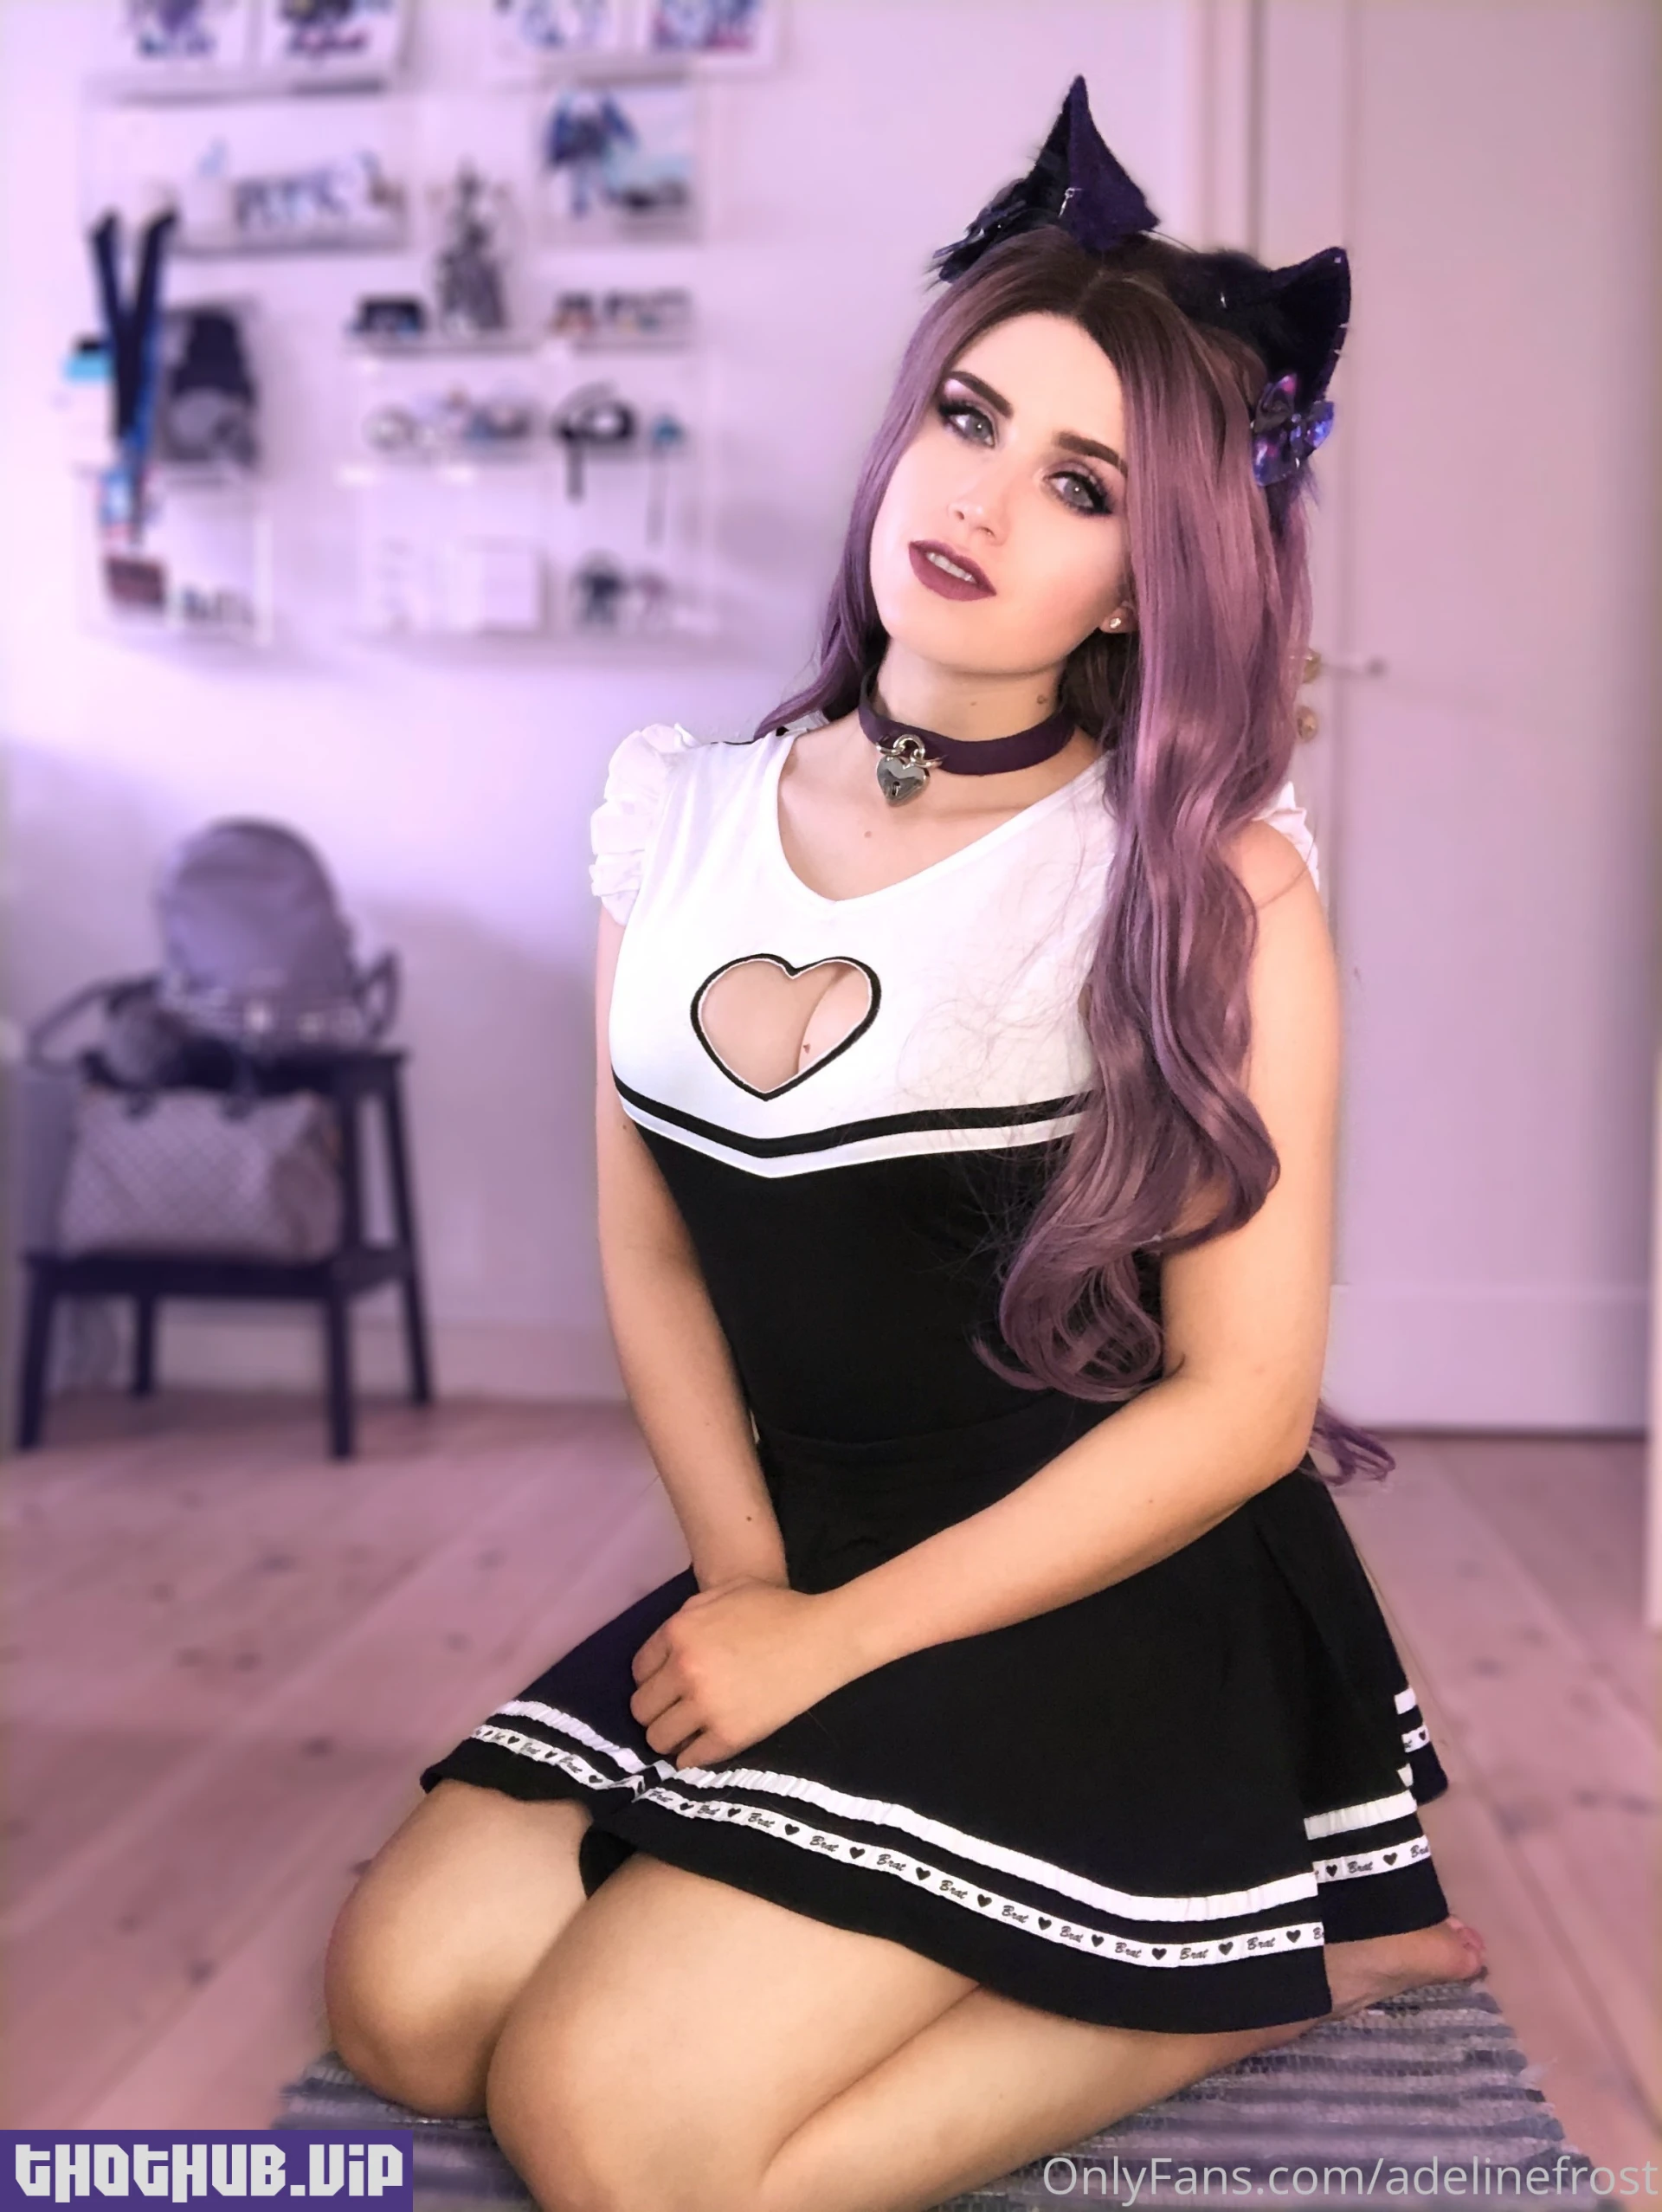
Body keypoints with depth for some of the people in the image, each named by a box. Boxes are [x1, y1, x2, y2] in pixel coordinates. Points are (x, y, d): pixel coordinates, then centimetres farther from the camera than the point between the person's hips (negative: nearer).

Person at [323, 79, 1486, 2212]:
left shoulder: (1209, 884, -14)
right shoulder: (678, 823, 2)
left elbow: (1241, 1400, -15)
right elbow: (654, 1262, 7)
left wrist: (832, 1642, -14)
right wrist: (749, 1586, -7)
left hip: (1125, 1613, -5)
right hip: (818, 1559, 6)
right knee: (407, 1996, -6)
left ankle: (1267, 1959, 2)